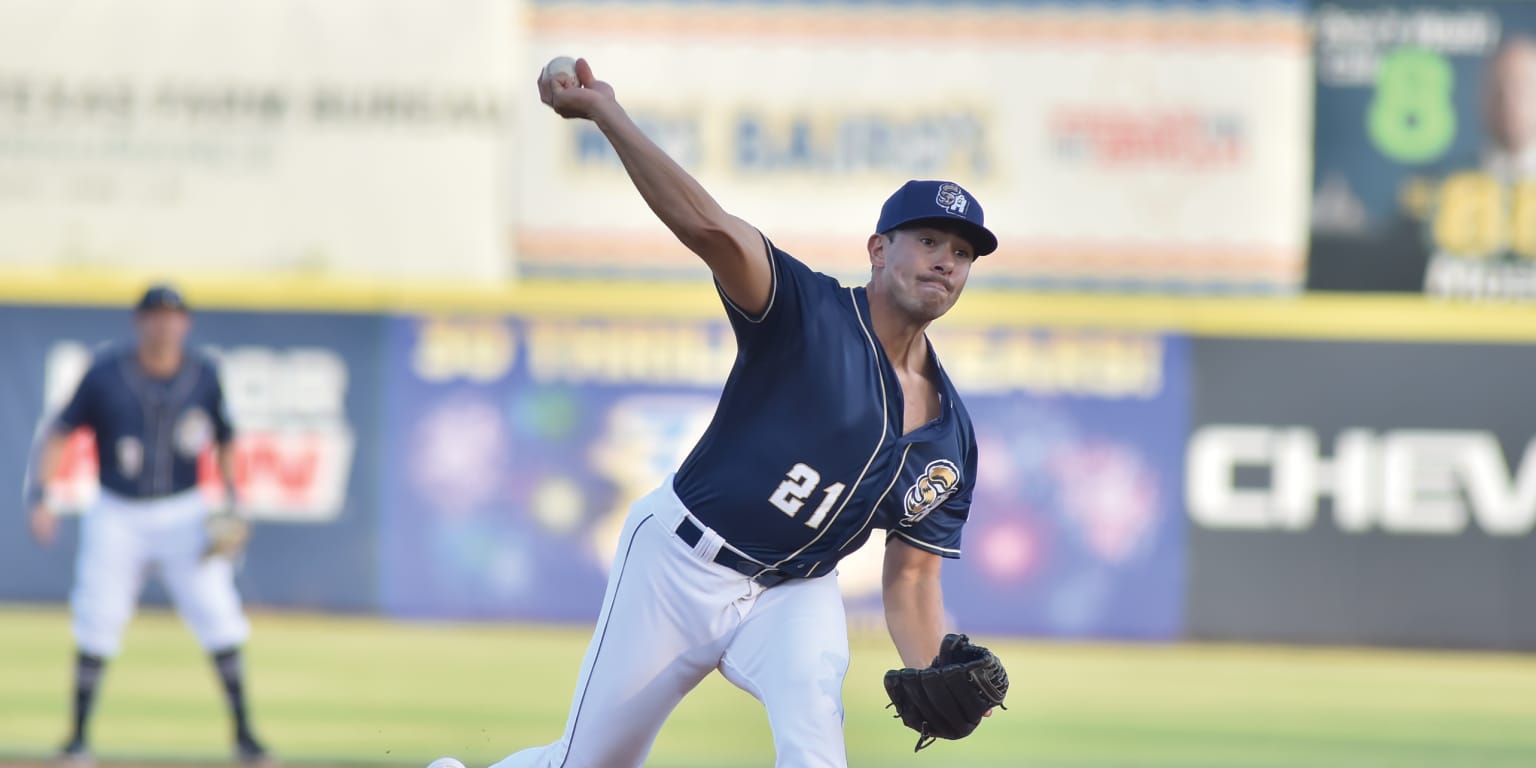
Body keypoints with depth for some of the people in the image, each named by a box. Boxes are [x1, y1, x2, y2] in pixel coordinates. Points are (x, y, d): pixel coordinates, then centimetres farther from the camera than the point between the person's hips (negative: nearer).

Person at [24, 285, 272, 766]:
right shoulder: (106, 374, -8)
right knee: (96, 625, -3)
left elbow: (225, 442, 11)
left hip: (183, 515, 1)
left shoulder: (204, 377, -2)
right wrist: (38, 498, -12)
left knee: (218, 619, -7)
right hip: (117, 517, -1)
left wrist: (233, 507, 1)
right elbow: (57, 433, -3)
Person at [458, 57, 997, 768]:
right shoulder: (811, 312, -14)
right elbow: (710, 229, -28)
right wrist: (605, 113, -42)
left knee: (811, 705, -32)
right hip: (682, 565, -3)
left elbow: (912, 578, 5)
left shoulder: (950, 435, 0)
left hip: (795, 595, 3)